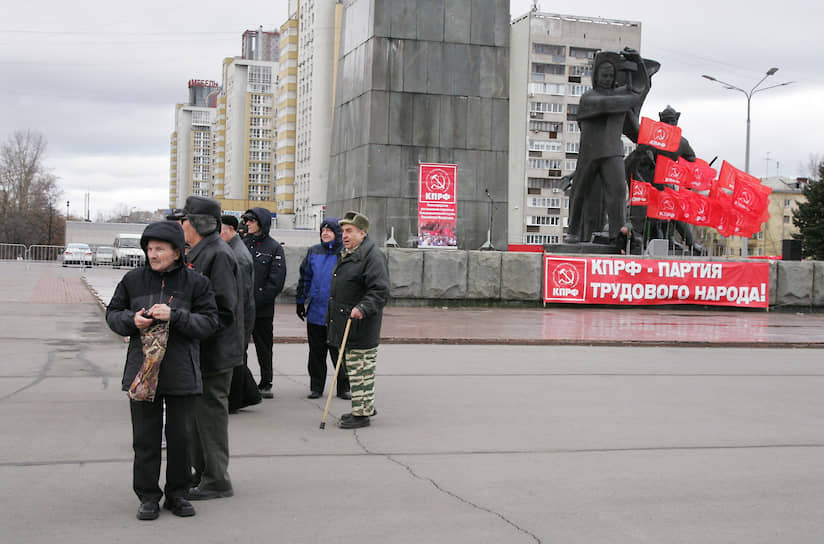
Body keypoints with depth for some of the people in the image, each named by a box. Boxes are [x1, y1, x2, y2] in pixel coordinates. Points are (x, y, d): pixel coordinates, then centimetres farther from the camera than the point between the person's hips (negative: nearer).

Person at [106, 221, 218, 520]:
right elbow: (112, 314, 11)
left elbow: (209, 322, -6)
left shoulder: (196, 282, -2)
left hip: (182, 373, -1)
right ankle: (148, 496, 17)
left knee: (180, 436, 7)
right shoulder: (133, 279, 4)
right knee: (145, 437, 6)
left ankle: (177, 493, 22)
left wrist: (174, 316, -20)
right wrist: (131, 320, -11)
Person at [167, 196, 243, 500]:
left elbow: (224, 310, -21)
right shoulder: (196, 253, 15)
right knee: (197, 413, 17)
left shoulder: (218, 255, -16)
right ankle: (201, 474, 28)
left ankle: (217, 481, 6)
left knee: (210, 413, -3)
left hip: (214, 353, -10)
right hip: (198, 350, 10)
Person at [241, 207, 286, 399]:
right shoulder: (242, 244, 8)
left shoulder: (274, 248, -1)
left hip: (263, 309, -2)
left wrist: (256, 301, -13)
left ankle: (265, 384, 18)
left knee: (264, 347, 8)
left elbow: (276, 282, -7)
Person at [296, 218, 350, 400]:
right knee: (316, 353, 10)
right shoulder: (313, 252, 9)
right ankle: (316, 387, 20)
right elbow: (305, 277, 17)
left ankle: (343, 388, 12)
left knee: (339, 352, 1)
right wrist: (300, 301, 17)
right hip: (315, 312, 4)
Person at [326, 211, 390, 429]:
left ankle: (361, 413, 3)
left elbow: (380, 290, -22)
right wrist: (331, 316, 27)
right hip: (344, 324, 10)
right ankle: (366, 406, 28)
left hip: (361, 326, -10)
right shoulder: (345, 255, 17)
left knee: (361, 370, -4)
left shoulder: (373, 256, -14)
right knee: (354, 368, 17)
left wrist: (362, 308, -32)